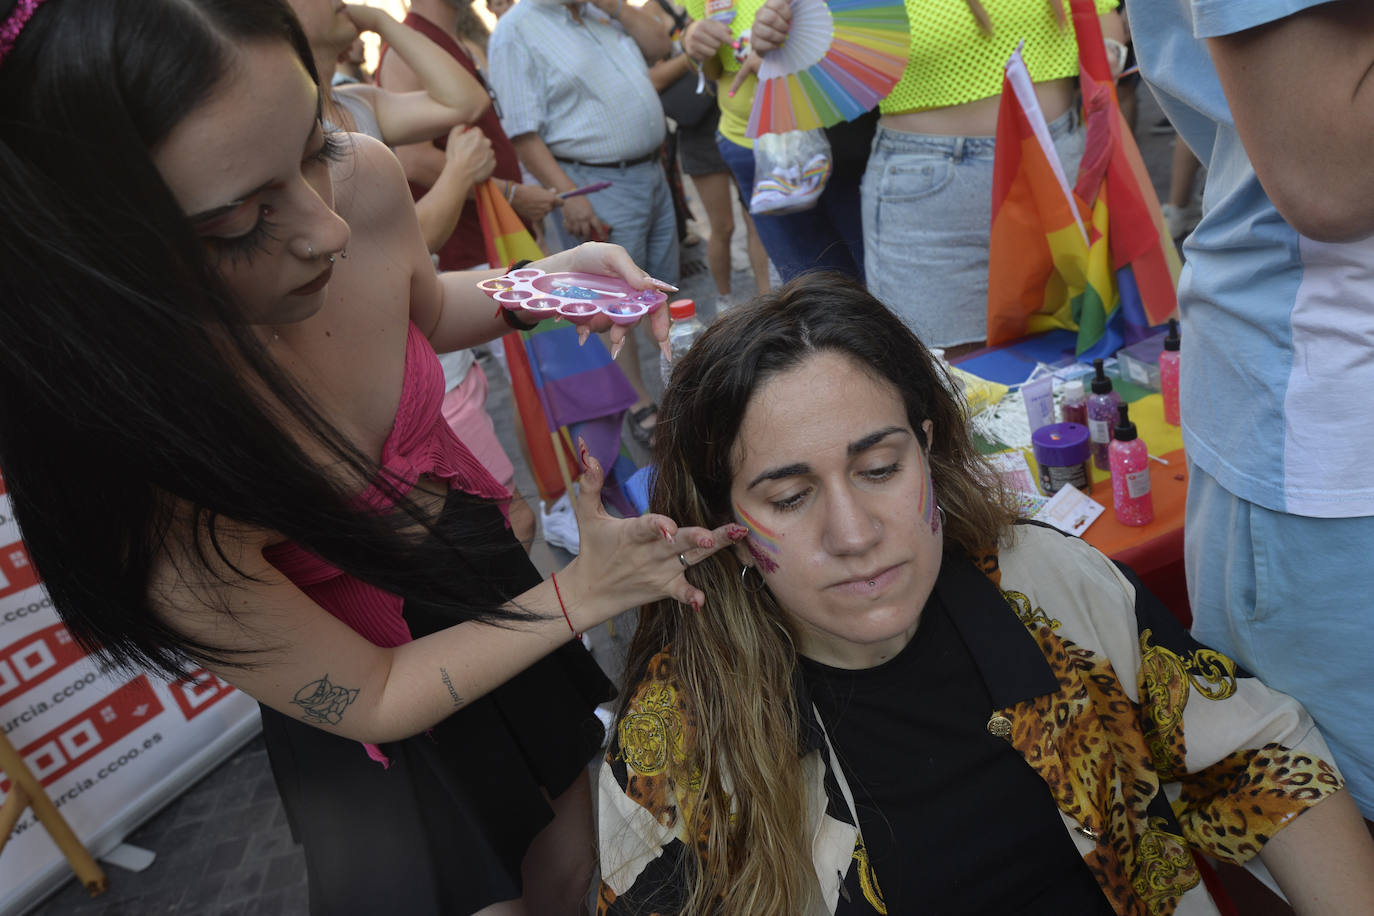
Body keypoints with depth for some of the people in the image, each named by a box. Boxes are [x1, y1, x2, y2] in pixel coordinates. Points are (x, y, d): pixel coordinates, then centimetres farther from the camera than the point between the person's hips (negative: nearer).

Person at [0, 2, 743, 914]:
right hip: (375, 688, -4)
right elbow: (370, 700, -22)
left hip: (481, 556, 5)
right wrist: (582, 594, -26)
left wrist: (545, 282, -16)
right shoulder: (144, 496, -38)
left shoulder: (364, 180, -24)